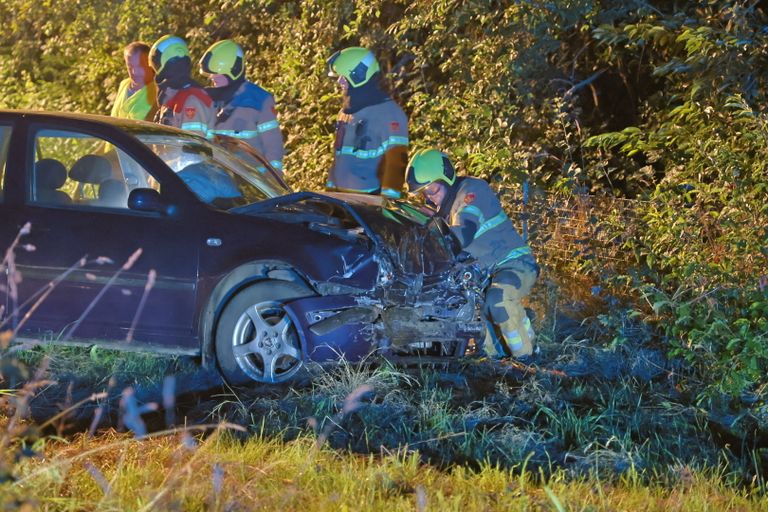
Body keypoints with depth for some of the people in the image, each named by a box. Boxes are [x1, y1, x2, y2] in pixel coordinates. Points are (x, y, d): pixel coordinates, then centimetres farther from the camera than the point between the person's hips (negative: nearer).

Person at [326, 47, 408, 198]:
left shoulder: (388, 113, -11)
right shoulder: (347, 111, 18)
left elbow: (396, 161, -17)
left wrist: (388, 199, -23)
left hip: (370, 200, -9)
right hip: (340, 197, 9)